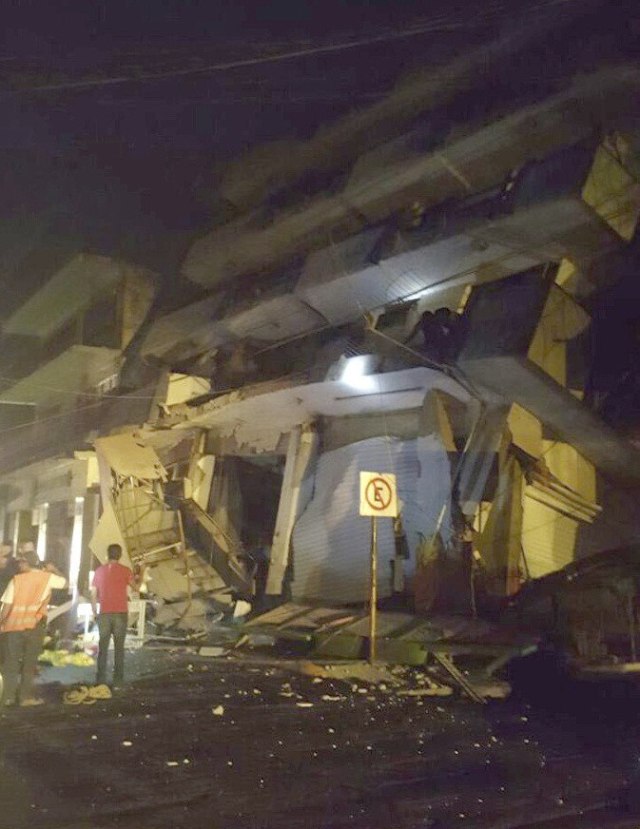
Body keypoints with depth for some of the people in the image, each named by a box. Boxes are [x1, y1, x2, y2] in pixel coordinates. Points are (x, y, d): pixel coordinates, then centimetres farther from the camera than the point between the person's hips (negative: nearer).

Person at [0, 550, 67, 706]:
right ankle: (26, 696, 6)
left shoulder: (16, 580, -1)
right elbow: (64, 582, 17)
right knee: (30, 661, 6)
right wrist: (53, 570, 27)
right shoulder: (47, 577, 0)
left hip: (14, 625, 0)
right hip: (34, 625, 0)